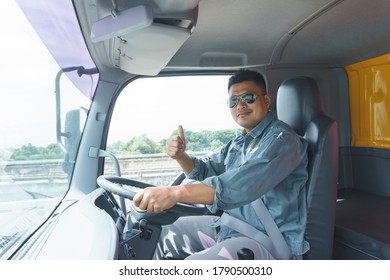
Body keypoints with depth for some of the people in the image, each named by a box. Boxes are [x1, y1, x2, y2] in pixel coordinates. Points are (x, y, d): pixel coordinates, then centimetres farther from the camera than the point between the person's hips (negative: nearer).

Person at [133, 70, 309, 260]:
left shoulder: (282, 138, -16)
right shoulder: (239, 143, 12)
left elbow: (244, 184, -34)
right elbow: (204, 171, 21)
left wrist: (176, 193, -41)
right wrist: (180, 155, -2)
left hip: (269, 240, -8)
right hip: (229, 227, 9)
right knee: (165, 233, 12)